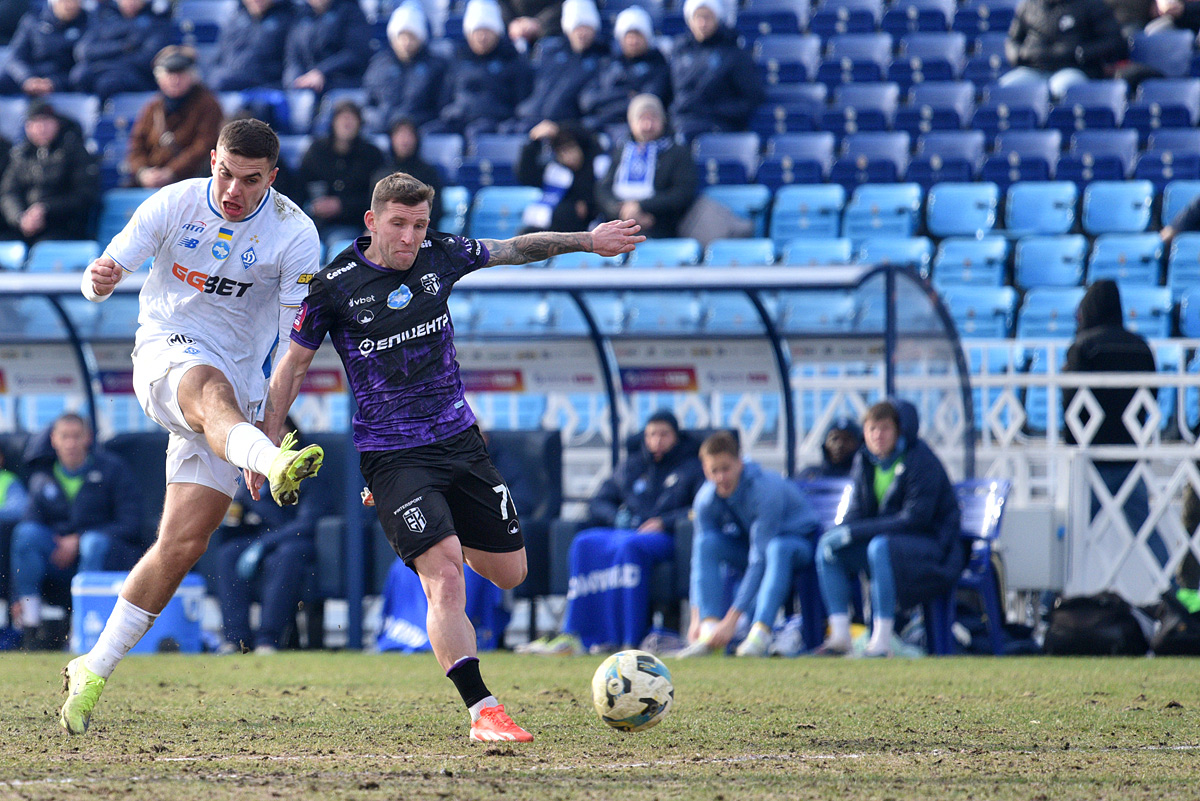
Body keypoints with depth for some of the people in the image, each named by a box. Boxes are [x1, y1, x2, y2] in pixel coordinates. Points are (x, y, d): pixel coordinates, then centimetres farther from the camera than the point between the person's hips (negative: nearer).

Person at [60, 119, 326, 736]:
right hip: (166, 353, -2)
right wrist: (99, 280, -27)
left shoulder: (295, 235, -6)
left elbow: (295, 343, -6)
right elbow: (102, 274, -1)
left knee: (184, 543, -6)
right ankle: (278, 467, -74)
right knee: (213, 391, -40)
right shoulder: (173, 204, -4)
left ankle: (92, 672, 6)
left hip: (239, 381, 2)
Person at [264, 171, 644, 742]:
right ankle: (482, 712, -23)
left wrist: (588, 241, 17)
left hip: (458, 439, 5)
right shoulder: (335, 286, -10)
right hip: (391, 455, -5)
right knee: (445, 576, -22)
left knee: (509, 572, 10)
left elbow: (517, 249, 17)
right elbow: (294, 364, 2)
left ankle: (444, 534, 42)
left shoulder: (440, 256, 0)